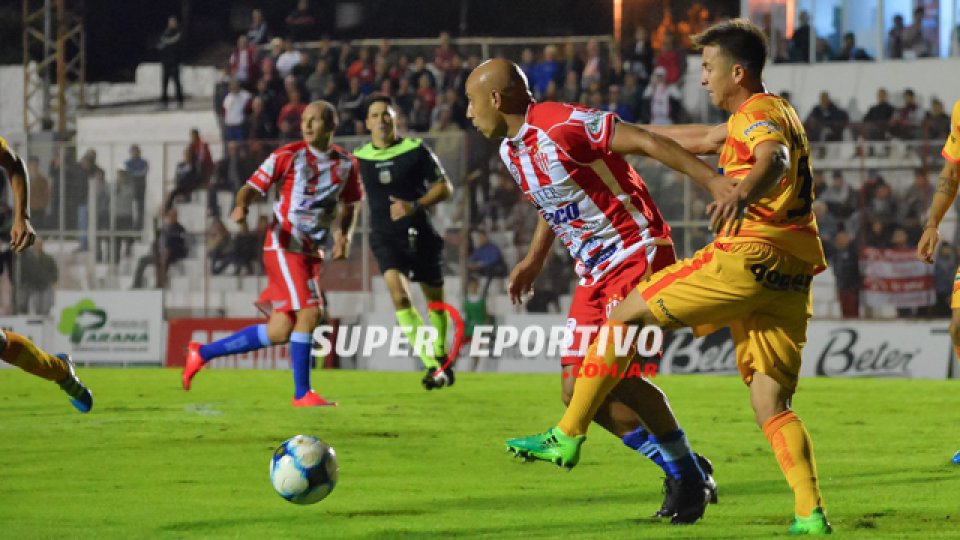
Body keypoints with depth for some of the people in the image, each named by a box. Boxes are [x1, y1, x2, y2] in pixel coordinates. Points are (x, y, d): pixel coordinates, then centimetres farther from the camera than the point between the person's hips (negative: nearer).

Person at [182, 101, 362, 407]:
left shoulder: (347, 164, 9)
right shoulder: (288, 156, -5)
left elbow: (349, 206, 22)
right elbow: (253, 187, -6)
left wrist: (344, 236, 4)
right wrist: (241, 206, -28)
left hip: (313, 252, 6)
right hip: (284, 246, -6)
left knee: (280, 332, 2)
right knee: (309, 312, -18)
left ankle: (202, 353, 14)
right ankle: (302, 393, -6)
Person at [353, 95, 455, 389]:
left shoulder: (416, 150, -6)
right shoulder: (359, 158, 4)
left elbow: (444, 187, -4)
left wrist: (415, 206, -19)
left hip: (421, 235, -1)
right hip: (385, 238, 1)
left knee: (435, 299, 12)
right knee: (398, 292, -23)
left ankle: (441, 359, 37)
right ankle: (432, 365, -23)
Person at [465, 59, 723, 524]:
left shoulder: (562, 125, -19)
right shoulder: (510, 150, 10)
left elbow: (645, 142, -23)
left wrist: (712, 180, -29)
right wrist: (535, 258, 25)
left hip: (638, 254, -9)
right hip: (594, 271, 9)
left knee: (614, 373, -22)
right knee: (578, 389, 1)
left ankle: (689, 475, -4)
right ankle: (682, 475, 12)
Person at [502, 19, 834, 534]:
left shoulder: (758, 114, -6)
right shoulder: (775, 114, 25)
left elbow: (775, 162, -30)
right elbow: (700, 139, 40)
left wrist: (741, 194, -51)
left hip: (746, 258, -9)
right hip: (790, 280, 9)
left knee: (623, 314, 5)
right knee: (771, 407, 5)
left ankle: (568, 434, 9)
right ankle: (811, 514, -13)